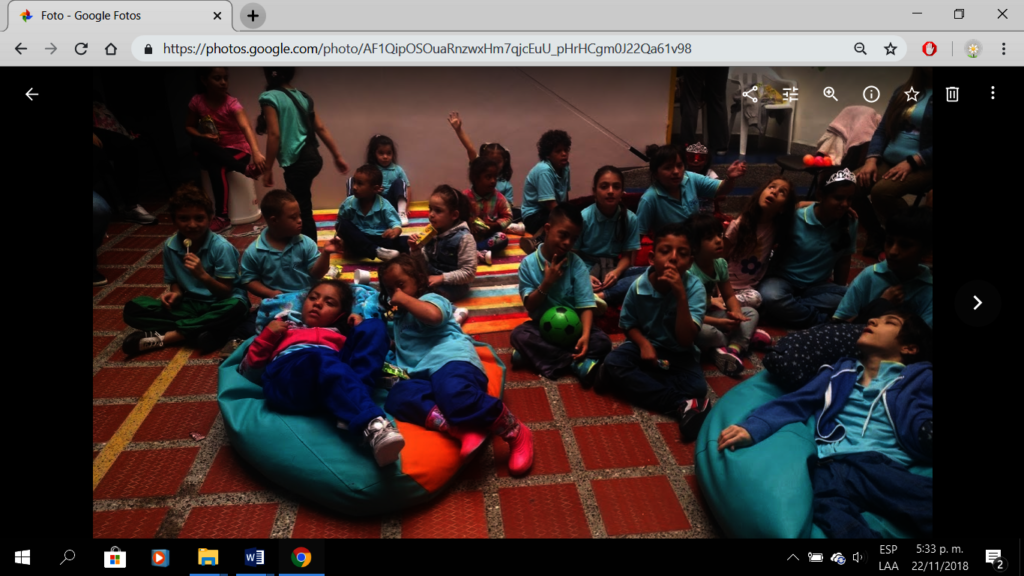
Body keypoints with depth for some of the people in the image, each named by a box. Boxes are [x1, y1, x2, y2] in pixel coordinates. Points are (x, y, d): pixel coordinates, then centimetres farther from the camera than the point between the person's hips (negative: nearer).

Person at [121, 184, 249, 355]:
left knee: (236, 307, -39)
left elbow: (226, 292, -15)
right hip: (190, 304, 3)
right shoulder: (170, 245, -5)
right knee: (133, 309, -14)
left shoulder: (221, 247, -17)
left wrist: (203, 275, -32)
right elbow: (174, 281, 9)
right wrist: (175, 294, -15)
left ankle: (163, 337, -25)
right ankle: (204, 330, -26)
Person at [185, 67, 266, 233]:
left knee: (217, 168, -35)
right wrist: (203, 136, -15)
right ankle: (245, 168, -33)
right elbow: (189, 126, 9)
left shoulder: (232, 103, -16)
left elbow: (246, 128, -33)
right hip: (214, 150, 4)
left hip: (237, 148, -4)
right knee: (197, 142, -30)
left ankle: (222, 217, -26)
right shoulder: (197, 101, -4)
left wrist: (256, 152, -50)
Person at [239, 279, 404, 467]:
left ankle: (351, 417, -35)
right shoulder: (284, 328, 38)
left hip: (339, 376, 2)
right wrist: (267, 335, 16)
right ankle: (374, 425, -55)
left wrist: (360, 330, 10)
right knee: (321, 358, -35)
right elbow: (246, 367, 27)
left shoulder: (339, 337, 38)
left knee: (374, 326, -15)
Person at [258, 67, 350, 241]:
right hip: (312, 157, 8)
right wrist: (338, 156, 16)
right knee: (298, 207, 20)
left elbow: (274, 134, -16)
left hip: (298, 162, -8)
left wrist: (268, 169, -11)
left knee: (302, 211, 0)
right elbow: (321, 128, 12)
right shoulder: (303, 96, 13)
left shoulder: (270, 97, -8)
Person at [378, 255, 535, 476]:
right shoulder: (398, 318, 38)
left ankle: (516, 434, -21)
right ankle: (463, 430, -44)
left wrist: (404, 299, -1)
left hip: (450, 359, -7)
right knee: (397, 398, -28)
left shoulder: (429, 299, 10)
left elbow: (433, 315, -15)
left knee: (455, 396, -42)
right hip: (423, 375, 7)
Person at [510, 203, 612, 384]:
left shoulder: (577, 264, -8)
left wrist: (585, 335, -31)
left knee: (602, 341, -24)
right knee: (518, 335, -30)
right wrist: (547, 282, -24)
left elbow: (586, 305, -14)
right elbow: (530, 306, -9)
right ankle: (577, 362, -29)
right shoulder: (528, 264, -9)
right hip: (542, 325, 0)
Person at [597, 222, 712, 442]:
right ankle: (682, 406, -27)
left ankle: (633, 381, -17)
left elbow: (685, 340, -27)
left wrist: (680, 295, -35)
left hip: (679, 353, -2)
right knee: (612, 363, -28)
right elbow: (629, 323, 3)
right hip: (646, 345, 3)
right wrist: (644, 344, -18)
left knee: (697, 388, -29)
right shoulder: (639, 285, -16)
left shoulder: (694, 288, -20)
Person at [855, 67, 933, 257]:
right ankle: (877, 236, 4)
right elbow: (882, 130, 11)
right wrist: (871, 159, -5)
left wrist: (912, 162, -22)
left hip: (922, 167, -6)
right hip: (889, 162, 6)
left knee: (882, 191, -34)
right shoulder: (904, 91, 14)